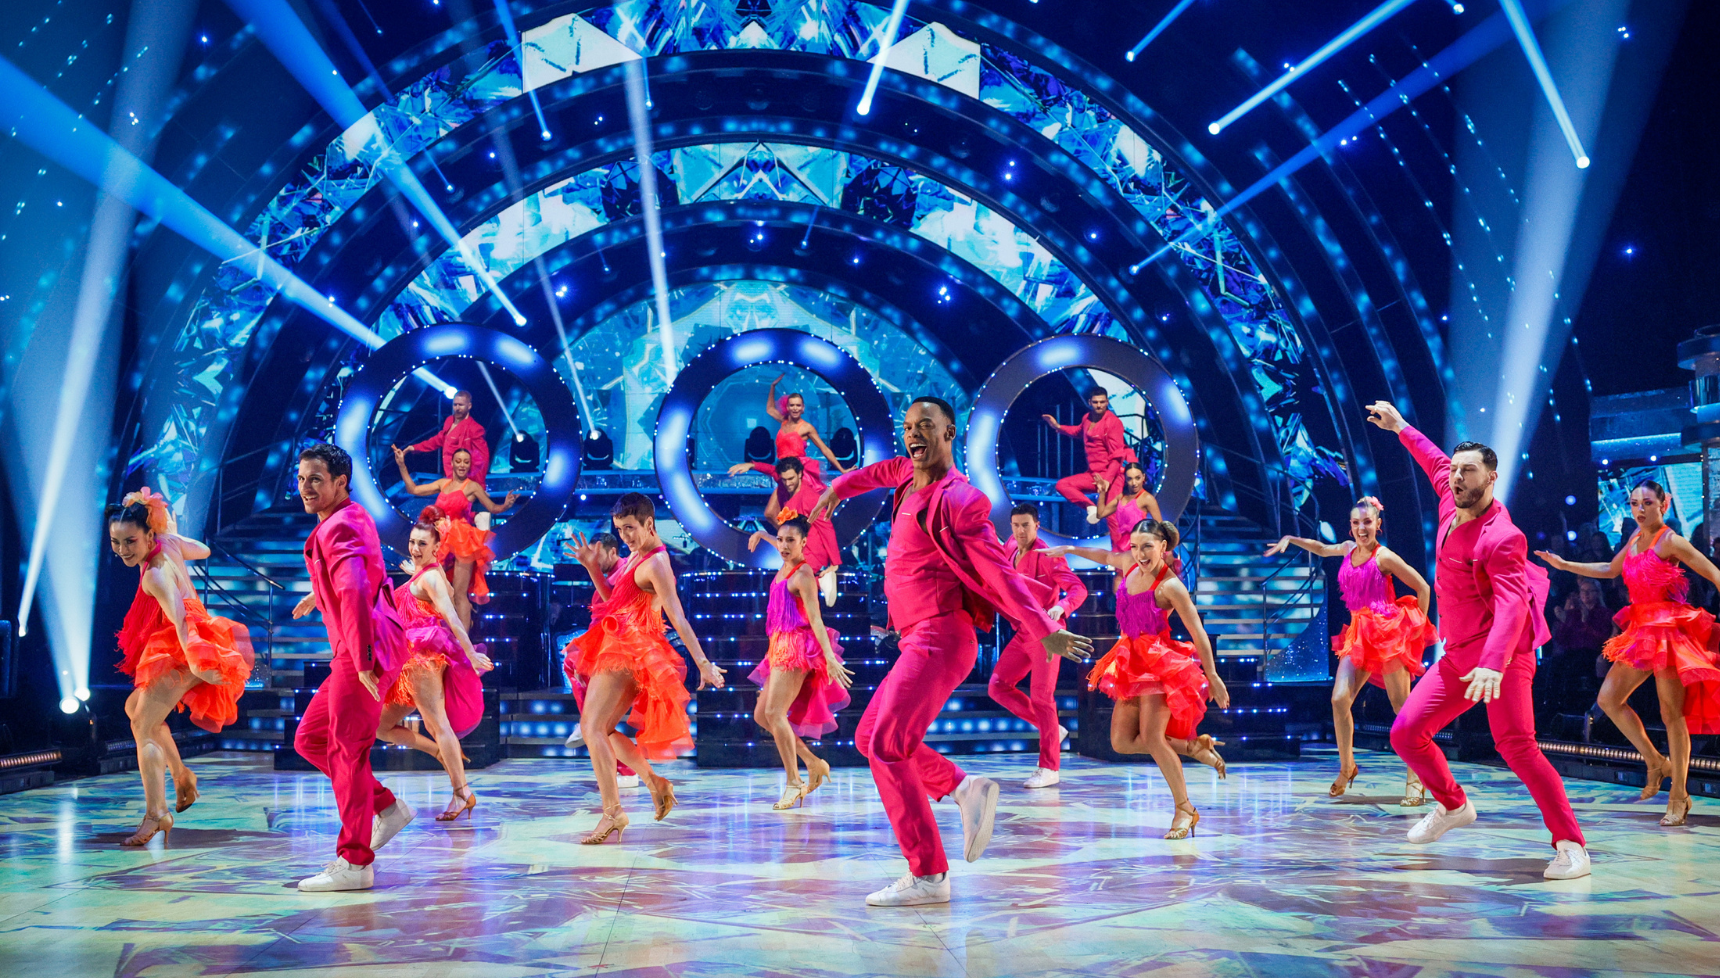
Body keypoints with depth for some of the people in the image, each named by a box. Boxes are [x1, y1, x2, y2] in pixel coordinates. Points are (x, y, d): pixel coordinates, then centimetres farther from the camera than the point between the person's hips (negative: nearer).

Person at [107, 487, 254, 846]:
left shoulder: (155, 575, -25)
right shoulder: (170, 543, 0)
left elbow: (180, 619, -36)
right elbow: (202, 551, 20)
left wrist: (193, 661, -46)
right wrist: (173, 532, 30)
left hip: (179, 655, -10)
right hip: (181, 654, 11)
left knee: (143, 727, -9)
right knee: (135, 706, 24)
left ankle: (156, 813, -12)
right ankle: (180, 774, 22)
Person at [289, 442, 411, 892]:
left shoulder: (339, 527, -13)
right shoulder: (353, 518, 20)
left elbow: (356, 591, -28)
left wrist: (364, 660, -34)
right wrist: (319, 596, 55)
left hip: (365, 652, -10)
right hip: (354, 653, 10)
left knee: (346, 750, -7)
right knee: (309, 739, 15)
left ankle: (354, 862, -2)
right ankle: (387, 808, 18)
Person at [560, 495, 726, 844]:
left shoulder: (655, 563, -15)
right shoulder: (636, 556, 15)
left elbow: (678, 618, -20)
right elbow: (613, 599, 22)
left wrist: (704, 664, -22)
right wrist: (591, 567, 10)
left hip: (628, 651, -10)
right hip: (622, 650, 10)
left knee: (592, 727, -12)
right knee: (601, 729, 13)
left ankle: (612, 810, -12)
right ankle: (655, 782, 14)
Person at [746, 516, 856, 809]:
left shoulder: (803, 574, -13)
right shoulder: (786, 565, 11)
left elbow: (815, 618, -21)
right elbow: (783, 547, 38)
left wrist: (830, 658, -27)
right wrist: (761, 535, 53)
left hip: (796, 647, -10)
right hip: (781, 647, 10)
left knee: (774, 713, -18)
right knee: (761, 716, 9)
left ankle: (794, 783, -13)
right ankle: (814, 764, 13)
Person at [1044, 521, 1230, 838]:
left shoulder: (1170, 586, -16)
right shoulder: (1129, 564, 5)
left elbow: (1198, 633, -15)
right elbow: (1106, 556, 29)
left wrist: (1213, 677, -15)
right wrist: (1069, 549, 33)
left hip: (1161, 663, -8)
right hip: (1133, 663, 8)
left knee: (1151, 737, -17)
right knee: (1122, 743, 3)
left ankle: (1185, 809, -4)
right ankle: (1194, 748, 17)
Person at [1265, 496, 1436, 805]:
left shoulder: (1384, 557, -8)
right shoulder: (1349, 549, 12)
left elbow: (1423, 588, -3)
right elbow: (1322, 549, 34)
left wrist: (1418, 626, -1)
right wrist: (1290, 540, 24)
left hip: (1388, 633, -6)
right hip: (1359, 634, 6)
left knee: (1402, 707, -6)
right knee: (1339, 698, -8)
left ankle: (1415, 780, -2)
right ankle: (1347, 767, 10)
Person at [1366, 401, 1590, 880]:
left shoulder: (1502, 537, -19)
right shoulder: (1451, 508, 5)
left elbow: (1511, 605, -31)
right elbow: (1436, 463, 28)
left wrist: (1493, 665, -44)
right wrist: (1401, 427, 36)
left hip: (1501, 660, -8)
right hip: (1457, 657, 8)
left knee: (1516, 746, -20)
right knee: (1405, 733, 4)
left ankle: (1570, 845, -10)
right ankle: (1453, 805, 28)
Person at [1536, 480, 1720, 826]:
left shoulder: (1670, 541, -11)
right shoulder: (1635, 537, 11)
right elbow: (1610, 570, 25)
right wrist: (1564, 565, 22)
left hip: (1669, 629, -8)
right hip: (1641, 629, 8)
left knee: (1671, 713, -4)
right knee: (1609, 698, 5)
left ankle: (1679, 797, 4)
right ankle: (1655, 762, 20)